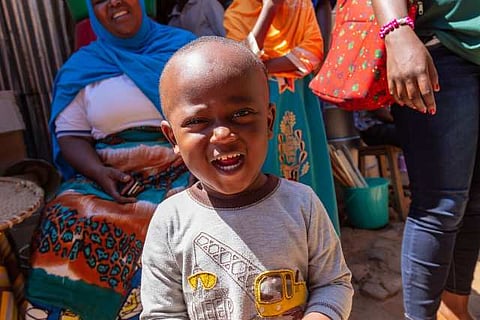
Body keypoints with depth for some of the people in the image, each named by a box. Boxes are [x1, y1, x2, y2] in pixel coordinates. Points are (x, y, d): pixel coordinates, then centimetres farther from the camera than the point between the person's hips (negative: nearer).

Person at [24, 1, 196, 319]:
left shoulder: (182, 43, 10)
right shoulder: (82, 66, 12)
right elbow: (70, 135, 8)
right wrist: (98, 172, -13)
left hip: (183, 166, -1)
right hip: (111, 174, 2)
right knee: (68, 223, -23)